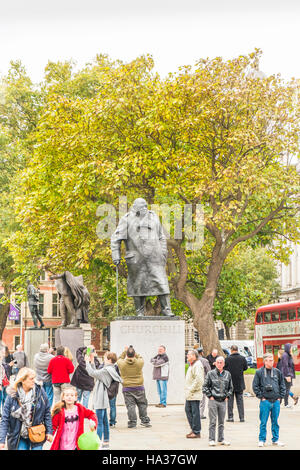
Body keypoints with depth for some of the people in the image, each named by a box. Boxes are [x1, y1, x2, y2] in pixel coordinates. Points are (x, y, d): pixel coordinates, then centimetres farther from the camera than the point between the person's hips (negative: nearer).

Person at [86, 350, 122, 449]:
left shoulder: (106, 370, -17)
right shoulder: (109, 369, 14)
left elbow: (92, 373, -19)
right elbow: (95, 373, 18)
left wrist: (88, 362, -8)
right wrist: (92, 362, 16)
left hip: (100, 399, -11)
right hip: (102, 399, 11)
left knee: (99, 422, -8)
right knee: (104, 421, 14)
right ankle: (106, 442, 20)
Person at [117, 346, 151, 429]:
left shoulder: (122, 364, -9)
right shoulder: (139, 362, -10)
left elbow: (119, 359, 13)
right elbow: (140, 358, 14)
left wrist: (125, 351, 20)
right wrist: (134, 352, 17)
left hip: (127, 388, -1)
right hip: (139, 387, 1)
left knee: (130, 405, 2)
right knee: (142, 405, 12)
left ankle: (132, 422, 0)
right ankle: (145, 421, 15)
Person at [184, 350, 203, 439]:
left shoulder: (197, 365, -15)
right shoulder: (191, 365, 18)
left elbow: (198, 379, -24)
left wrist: (192, 389, -18)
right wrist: (187, 389, 18)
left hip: (194, 394, -10)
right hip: (189, 394, 10)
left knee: (195, 412, -5)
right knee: (188, 410, 14)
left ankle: (196, 432, 0)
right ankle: (193, 429, 22)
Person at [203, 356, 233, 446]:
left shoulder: (227, 374, 7)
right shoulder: (211, 373, -2)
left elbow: (230, 387, 18)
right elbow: (205, 386, 1)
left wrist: (227, 396, 6)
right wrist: (210, 396, -5)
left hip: (223, 401, 3)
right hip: (213, 401, -3)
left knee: (221, 422, 10)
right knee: (213, 421, -3)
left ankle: (221, 439, 17)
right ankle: (211, 439, 2)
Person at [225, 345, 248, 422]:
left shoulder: (227, 359, -13)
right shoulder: (242, 358, -6)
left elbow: (224, 369, -7)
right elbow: (245, 368, 6)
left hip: (230, 382, -2)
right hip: (240, 383, 2)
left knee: (230, 400, 7)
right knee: (240, 400, 9)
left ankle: (230, 417, 6)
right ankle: (242, 417, 8)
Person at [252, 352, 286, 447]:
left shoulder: (277, 372, 7)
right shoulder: (259, 372, -3)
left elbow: (282, 385, 13)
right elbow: (255, 386, -1)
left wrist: (280, 396, 5)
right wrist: (261, 396, -6)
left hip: (276, 401, 3)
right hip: (265, 401, -3)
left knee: (275, 422, 10)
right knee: (263, 422, 1)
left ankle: (275, 439, 20)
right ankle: (262, 440, 10)